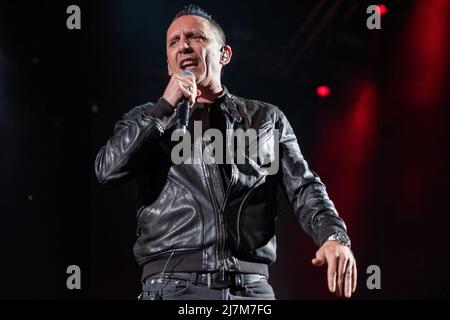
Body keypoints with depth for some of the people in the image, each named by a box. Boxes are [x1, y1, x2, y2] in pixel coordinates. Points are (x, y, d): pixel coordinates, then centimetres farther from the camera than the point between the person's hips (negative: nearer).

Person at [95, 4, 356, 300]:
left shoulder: (267, 118, 17)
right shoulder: (147, 120, 17)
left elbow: (304, 188, 8)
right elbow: (108, 170, 0)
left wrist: (334, 236, -12)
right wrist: (165, 106, -2)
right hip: (174, 286, -1)